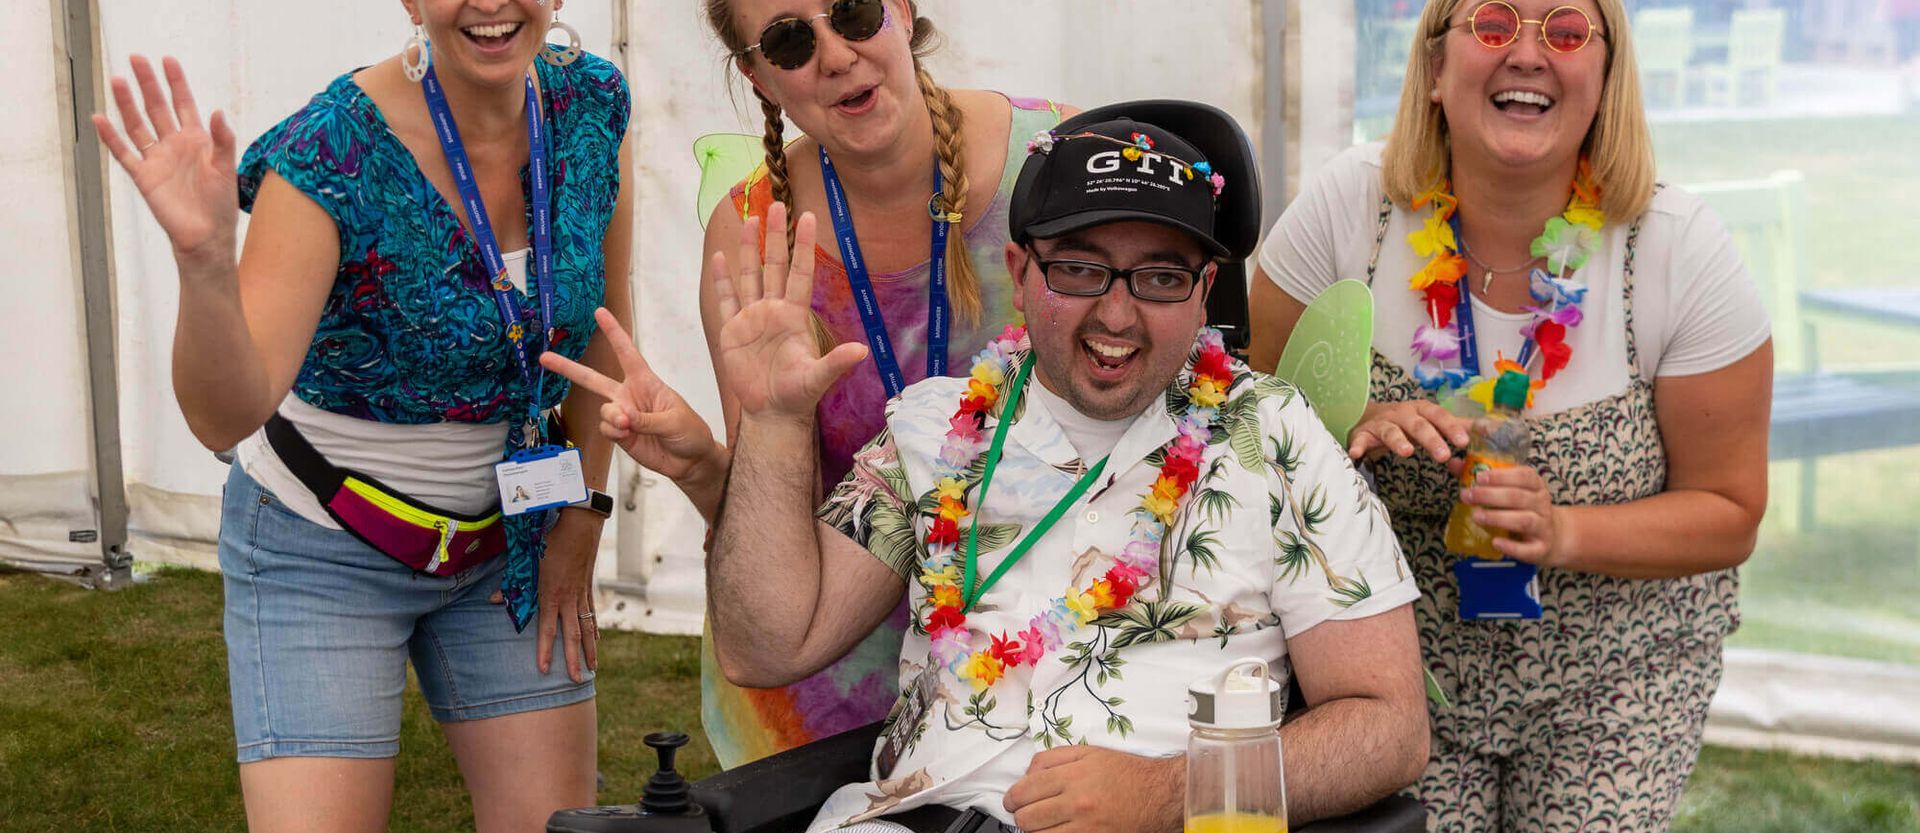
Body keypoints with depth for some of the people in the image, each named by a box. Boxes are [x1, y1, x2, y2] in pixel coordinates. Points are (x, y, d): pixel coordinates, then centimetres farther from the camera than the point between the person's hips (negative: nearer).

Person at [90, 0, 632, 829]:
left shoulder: (593, 104, -9)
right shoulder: (332, 153, -24)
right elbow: (225, 416, -31)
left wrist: (582, 517, 3)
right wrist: (204, 261, -49)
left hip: (510, 536, 5)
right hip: (326, 548, -4)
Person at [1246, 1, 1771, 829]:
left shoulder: (1683, 249, -14)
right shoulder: (1350, 204, -13)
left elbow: (1728, 515, -7)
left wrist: (1564, 532, -26)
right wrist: (1356, 426, -23)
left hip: (1616, 670, 0)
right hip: (1398, 660, 0)